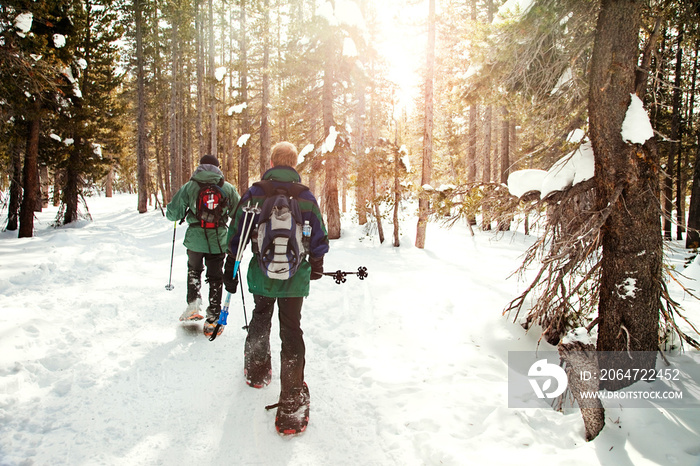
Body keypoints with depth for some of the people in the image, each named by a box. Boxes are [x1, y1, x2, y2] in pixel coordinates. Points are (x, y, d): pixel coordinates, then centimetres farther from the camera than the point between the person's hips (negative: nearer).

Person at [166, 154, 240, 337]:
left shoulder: (190, 186, 0)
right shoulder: (228, 187, 3)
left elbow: (172, 213, 0)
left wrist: (180, 215, 23)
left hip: (195, 239, 0)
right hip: (218, 240, 0)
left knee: (194, 271, 26)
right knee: (215, 278, 11)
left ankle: (193, 305, 12)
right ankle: (213, 320, 12)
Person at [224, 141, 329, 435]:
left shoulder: (254, 194, -4)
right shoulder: (306, 197, -2)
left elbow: (236, 235, -2)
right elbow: (319, 239, 5)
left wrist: (230, 269, 7)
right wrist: (316, 266, 22)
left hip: (262, 273, 1)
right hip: (295, 277, 0)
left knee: (260, 318, 26)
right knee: (292, 331, 4)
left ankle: (256, 371, 44)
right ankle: (292, 405, 3)